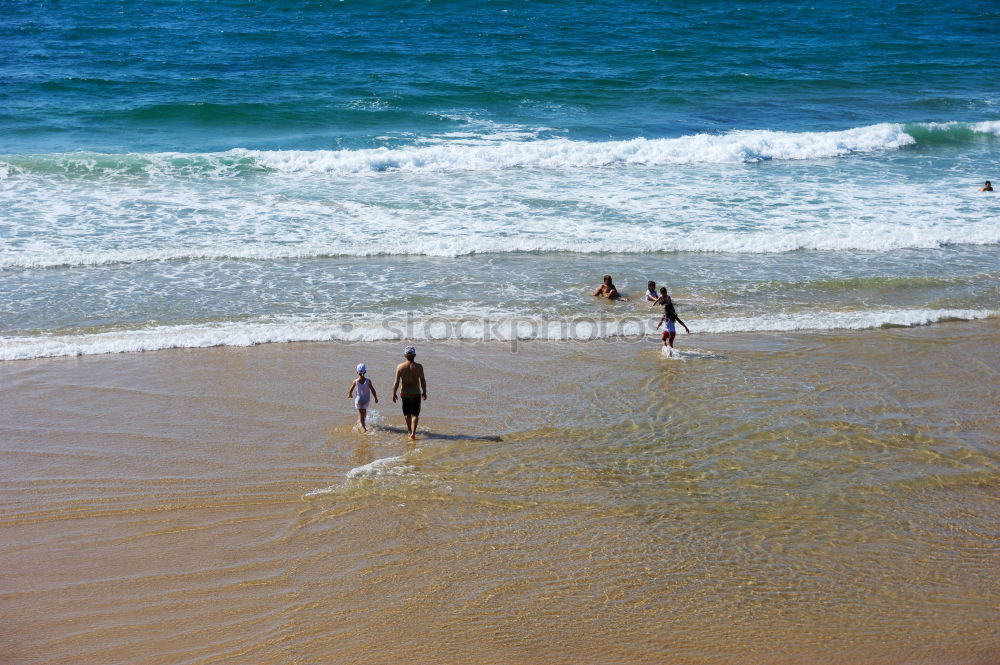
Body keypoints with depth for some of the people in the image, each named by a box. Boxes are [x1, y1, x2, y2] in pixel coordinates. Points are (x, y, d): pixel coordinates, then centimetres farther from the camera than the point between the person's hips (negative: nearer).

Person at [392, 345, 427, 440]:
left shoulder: (400, 366, -11)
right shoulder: (419, 367, -12)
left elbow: (396, 382, -9)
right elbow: (423, 381, -6)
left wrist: (394, 394, 2)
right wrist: (424, 392, 9)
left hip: (404, 393, 1)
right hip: (416, 393, -1)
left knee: (407, 413, 21)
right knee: (415, 414, 5)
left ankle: (409, 430, 39)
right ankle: (413, 432, -10)